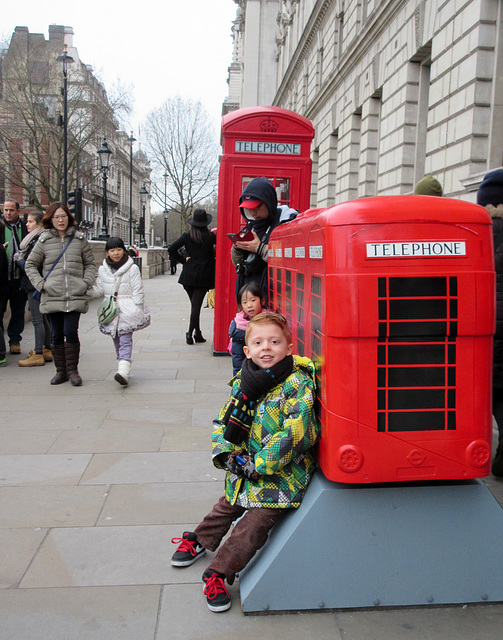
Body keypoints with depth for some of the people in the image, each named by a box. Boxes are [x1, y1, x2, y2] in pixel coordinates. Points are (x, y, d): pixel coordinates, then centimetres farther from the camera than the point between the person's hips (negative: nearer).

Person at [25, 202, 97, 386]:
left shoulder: (79, 239, 8)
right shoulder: (44, 241, 7)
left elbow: (90, 264, 15)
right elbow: (30, 265, 14)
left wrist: (86, 282, 0)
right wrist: (40, 284, 1)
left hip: (75, 297, -1)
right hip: (52, 297, 1)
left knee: (70, 333, -8)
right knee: (56, 335, 5)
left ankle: (72, 370, 6)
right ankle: (61, 371, 18)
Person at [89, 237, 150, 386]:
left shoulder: (132, 269, -3)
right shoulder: (102, 270, 10)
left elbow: (138, 292, -2)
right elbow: (99, 289, 13)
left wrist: (138, 312, -5)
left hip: (127, 312, -5)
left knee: (125, 340, -12)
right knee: (116, 341, 11)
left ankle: (124, 371, -23)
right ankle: (122, 366, 21)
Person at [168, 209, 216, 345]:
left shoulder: (187, 236, -1)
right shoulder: (211, 236, -5)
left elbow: (171, 249, -5)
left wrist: (183, 260, 3)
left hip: (188, 276, 2)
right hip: (204, 276, -2)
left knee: (194, 304, 12)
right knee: (196, 305, -2)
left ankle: (197, 333, 15)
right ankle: (190, 333, -8)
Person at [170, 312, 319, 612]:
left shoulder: (297, 384, -20)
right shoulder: (244, 381, -1)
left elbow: (296, 434, -28)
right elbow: (224, 421, 7)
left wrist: (257, 465, -24)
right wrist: (226, 454, -11)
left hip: (280, 475, -6)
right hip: (244, 470, 6)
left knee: (255, 523, -6)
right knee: (228, 507, 24)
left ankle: (218, 571, 7)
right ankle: (199, 540, 46)